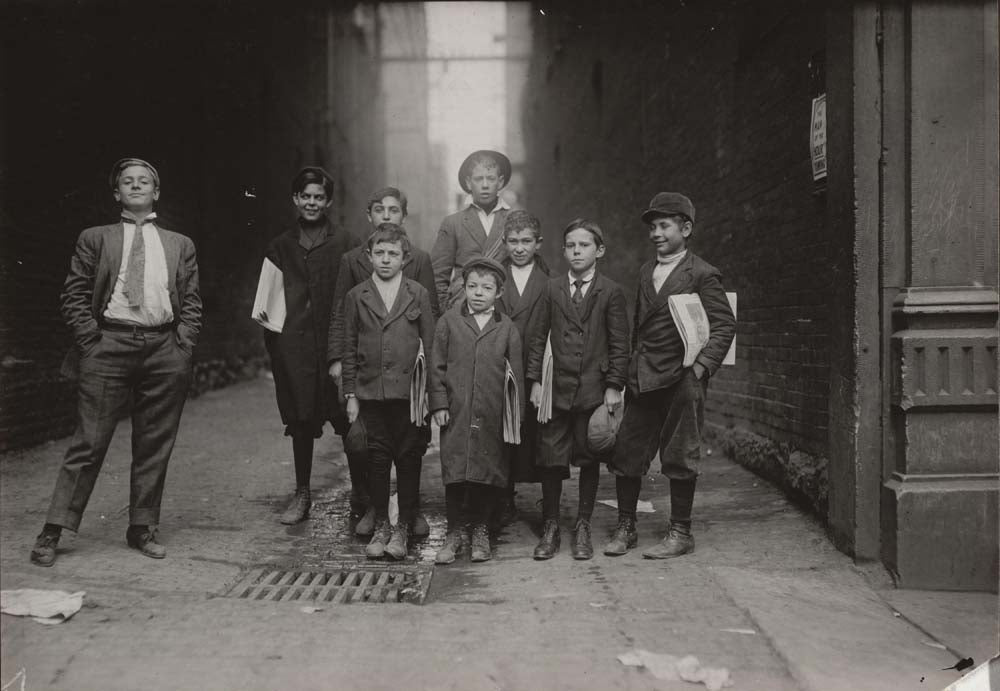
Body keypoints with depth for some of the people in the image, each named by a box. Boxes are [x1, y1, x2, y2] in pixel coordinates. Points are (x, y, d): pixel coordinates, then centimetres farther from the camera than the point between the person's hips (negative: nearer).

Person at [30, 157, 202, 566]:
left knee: (155, 447, 5)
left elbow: (191, 303, 12)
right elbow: (74, 298, 7)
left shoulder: (179, 245, 16)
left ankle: (142, 530, 16)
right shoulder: (95, 239, 11)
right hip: (109, 345, -2)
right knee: (89, 443, -3)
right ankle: (52, 532, 5)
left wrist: (182, 348, 0)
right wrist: (92, 341, -4)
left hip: (164, 350, 2)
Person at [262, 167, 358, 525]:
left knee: (349, 422, -3)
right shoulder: (280, 247, 13)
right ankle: (302, 494, 20)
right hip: (294, 347, 3)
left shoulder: (344, 244, 4)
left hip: (335, 344, -2)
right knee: (300, 421, 7)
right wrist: (273, 348, 4)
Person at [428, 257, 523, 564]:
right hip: (456, 412, 0)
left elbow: (516, 373, 6)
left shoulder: (507, 328, 4)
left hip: (492, 415, 1)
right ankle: (455, 532, 16)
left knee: (488, 473, 7)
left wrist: (516, 412, 3)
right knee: (454, 473, 2)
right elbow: (437, 366, 4)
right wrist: (439, 404, -2)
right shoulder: (448, 321, 3)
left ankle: (480, 531, 24)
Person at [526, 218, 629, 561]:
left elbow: (619, 344, 0)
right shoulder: (552, 289, 8)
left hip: (594, 388, -1)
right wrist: (535, 381, 1)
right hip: (557, 389, 2)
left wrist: (614, 386, -6)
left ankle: (582, 528, 20)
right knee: (551, 459, 3)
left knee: (589, 459, 7)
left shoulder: (611, 292, 1)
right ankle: (550, 527, 17)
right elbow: (538, 337, 8)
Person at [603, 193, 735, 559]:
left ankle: (680, 533, 14)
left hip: (681, 379, -6)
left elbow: (724, 325, -7)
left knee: (679, 457, 2)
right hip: (642, 380, 6)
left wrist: (701, 367, -16)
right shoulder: (646, 271, 16)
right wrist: (633, 367, 13)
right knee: (625, 453, 6)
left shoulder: (702, 274, -4)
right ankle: (625, 527, 19)